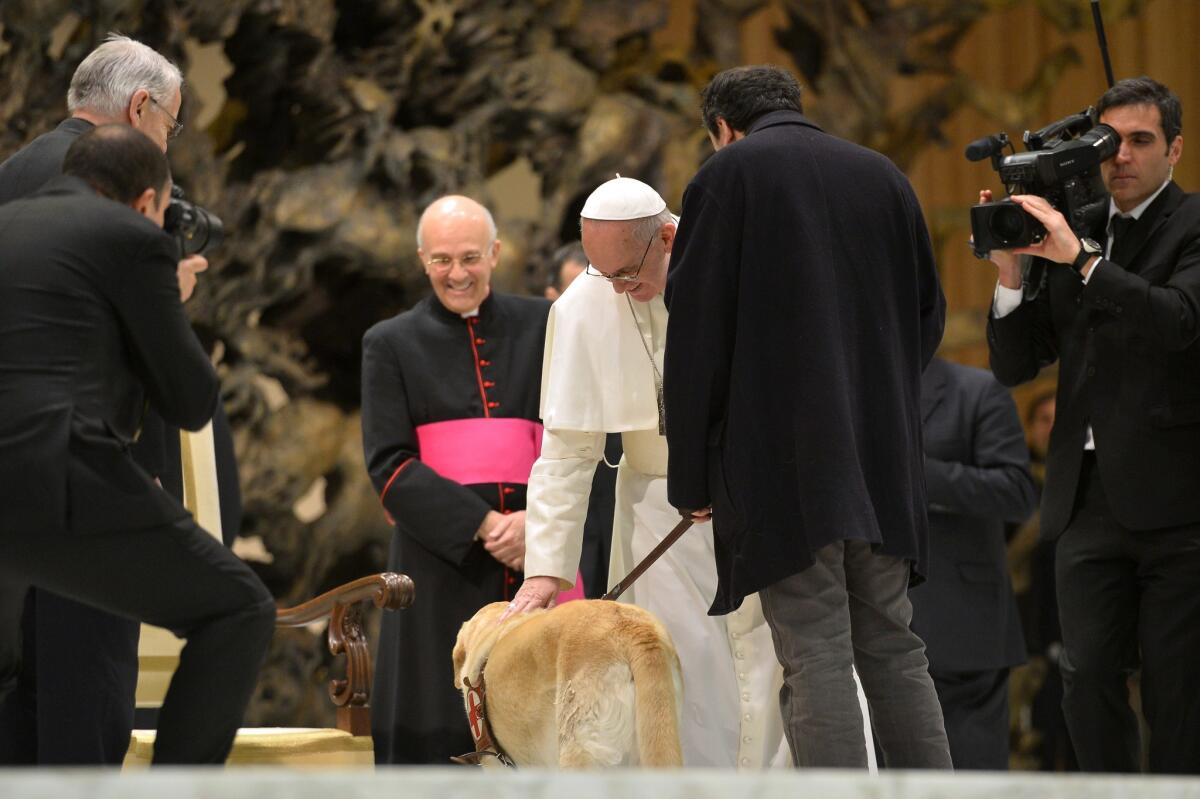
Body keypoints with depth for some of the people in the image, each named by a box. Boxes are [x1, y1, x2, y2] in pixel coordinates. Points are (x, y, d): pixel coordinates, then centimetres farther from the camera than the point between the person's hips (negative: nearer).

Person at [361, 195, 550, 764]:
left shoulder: (540, 326, 11)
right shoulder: (391, 344, 9)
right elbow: (389, 463, 0)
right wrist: (480, 524, -12)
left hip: (537, 547, 1)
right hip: (441, 557, -1)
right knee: (439, 737, -6)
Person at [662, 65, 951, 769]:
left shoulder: (729, 175, -3)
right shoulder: (883, 176, 13)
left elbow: (697, 335, -5)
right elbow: (928, 312, 18)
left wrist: (693, 475, 0)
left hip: (785, 461, -5)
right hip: (885, 460, 5)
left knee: (816, 659, -6)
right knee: (895, 653, 11)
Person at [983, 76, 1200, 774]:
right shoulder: (1068, 230, 15)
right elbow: (1015, 365, 13)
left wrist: (1081, 258, -24)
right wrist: (1012, 271, -3)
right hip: (1089, 497, 5)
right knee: (1088, 676, 0)